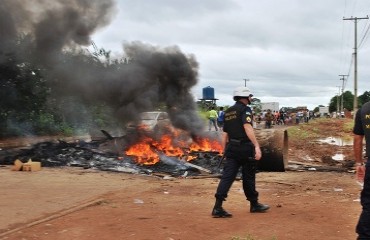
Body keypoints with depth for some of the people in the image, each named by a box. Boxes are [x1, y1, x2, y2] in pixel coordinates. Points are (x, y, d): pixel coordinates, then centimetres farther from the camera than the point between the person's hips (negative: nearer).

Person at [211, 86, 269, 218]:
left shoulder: (228, 112, 16)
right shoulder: (245, 109, -7)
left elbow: (225, 134, 17)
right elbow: (247, 128, -23)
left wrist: (226, 151, 23)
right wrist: (257, 146, -30)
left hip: (231, 148, 6)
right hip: (245, 148, -6)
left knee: (227, 177, -1)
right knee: (249, 177, 8)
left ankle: (218, 208, -10)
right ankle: (254, 204, 24)